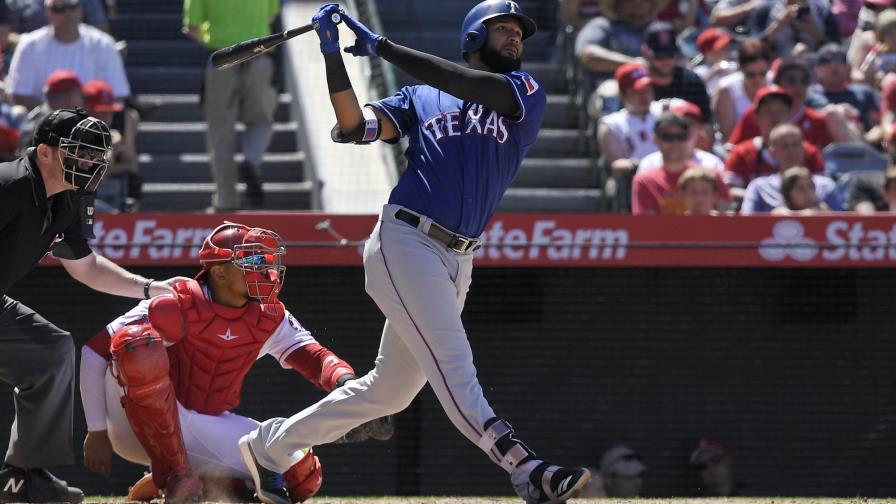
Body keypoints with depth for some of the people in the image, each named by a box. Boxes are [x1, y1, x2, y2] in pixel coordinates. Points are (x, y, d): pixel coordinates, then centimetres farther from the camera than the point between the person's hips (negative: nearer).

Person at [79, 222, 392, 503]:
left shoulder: (269, 318, 0)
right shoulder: (178, 308, -18)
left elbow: (314, 357, -7)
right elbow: (93, 352, -16)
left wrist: (345, 383, -32)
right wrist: (97, 432, -16)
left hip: (208, 428, 6)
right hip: (140, 430, -6)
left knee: (302, 475, -8)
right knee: (138, 343, -35)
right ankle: (176, 478, -24)